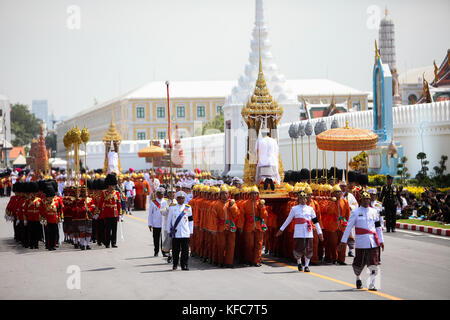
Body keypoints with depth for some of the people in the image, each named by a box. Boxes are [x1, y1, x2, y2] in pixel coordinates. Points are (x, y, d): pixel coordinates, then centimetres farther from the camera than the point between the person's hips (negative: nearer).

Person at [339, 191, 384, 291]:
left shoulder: (374, 212, 10)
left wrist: (381, 241, 13)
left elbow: (378, 227, 16)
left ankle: (372, 284, -4)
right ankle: (358, 278, 36)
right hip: (361, 242, -2)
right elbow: (349, 226, 0)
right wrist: (343, 240, -1)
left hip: (373, 241, 2)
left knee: (373, 264, -7)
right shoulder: (355, 212, 0)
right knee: (360, 262, 7)